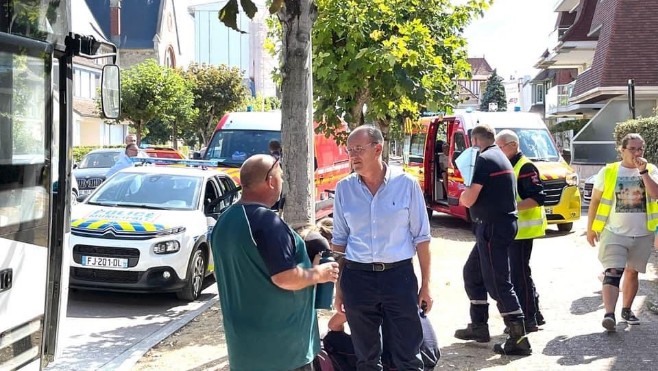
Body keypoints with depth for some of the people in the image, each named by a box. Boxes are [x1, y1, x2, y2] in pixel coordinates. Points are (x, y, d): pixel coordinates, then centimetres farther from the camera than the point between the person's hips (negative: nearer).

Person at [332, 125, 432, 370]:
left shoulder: (406, 184, -5)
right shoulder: (344, 188, 2)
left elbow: (421, 237, 0)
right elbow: (339, 240, 9)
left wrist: (426, 284, -1)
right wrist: (338, 287, 8)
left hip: (399, 276, -2)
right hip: (357, 278, 2)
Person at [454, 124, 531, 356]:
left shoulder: (485, 159, -14)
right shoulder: (500, 157, 17)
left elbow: (469, 200, -16)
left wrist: (463, 195, 4)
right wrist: (470, 194, 10)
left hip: (492, 227, -10)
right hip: (498, 225, 10)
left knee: (498, 283, -7)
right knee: (472, 273, 20)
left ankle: (518, 339, -5)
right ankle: (479, 327, 26)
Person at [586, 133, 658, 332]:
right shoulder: (608, 172, -1)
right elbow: (595, 200, 4)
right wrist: (590, 228, 3)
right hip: (614, 233, -2)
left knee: (632, 272, 13)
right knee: (612, 273, -13)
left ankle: (627, 309, 27)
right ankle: (609, 314, -19)